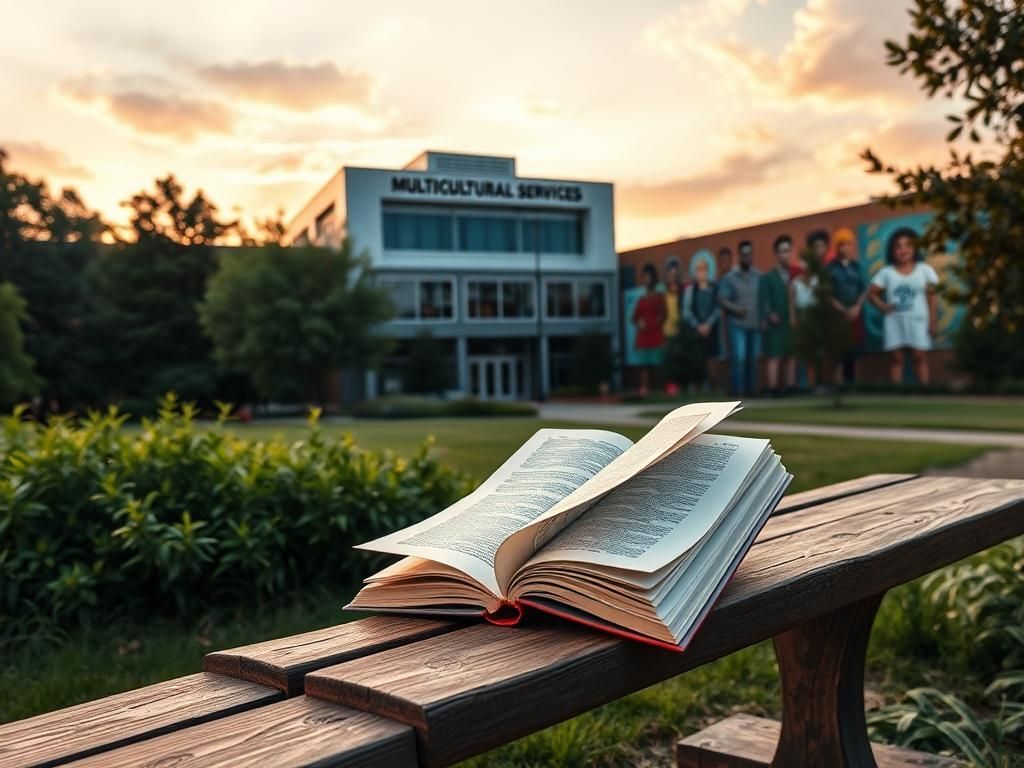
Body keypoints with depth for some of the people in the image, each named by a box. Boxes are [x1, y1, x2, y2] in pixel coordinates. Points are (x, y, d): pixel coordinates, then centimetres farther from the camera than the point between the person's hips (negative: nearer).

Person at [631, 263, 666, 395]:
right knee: (644, 364, 1)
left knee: (657, 363, -10)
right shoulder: (641, 299, 17)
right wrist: (639, 323, -4)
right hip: (642, 337, 5)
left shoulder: (659, 297, 4)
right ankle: (644, 388, -1)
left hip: (656, 336, -5)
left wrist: (650, 326, -13)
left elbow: (662, 315, -4)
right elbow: (634, 317, 18)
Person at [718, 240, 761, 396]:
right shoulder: (729, 278, 3)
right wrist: (735, 309, -18)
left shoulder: (760, 277, 10)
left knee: (752, 359, 6)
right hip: (737, 324, -3)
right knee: (738, 358, -11)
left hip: (755, 325, 3)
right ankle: (737, 389, -5)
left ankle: (751, 389, 15)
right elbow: (721, 300, -2)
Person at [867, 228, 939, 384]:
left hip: (918, 320, -1)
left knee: (920, 357, -1)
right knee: (895, 358, 1)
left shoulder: (924, 270, 2)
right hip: (895, 321, 1)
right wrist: (882, 306, -10)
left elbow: (931, 297, 4)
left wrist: (932, 321, -1)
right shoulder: (886, 272, 3)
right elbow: (872, 293, 7)